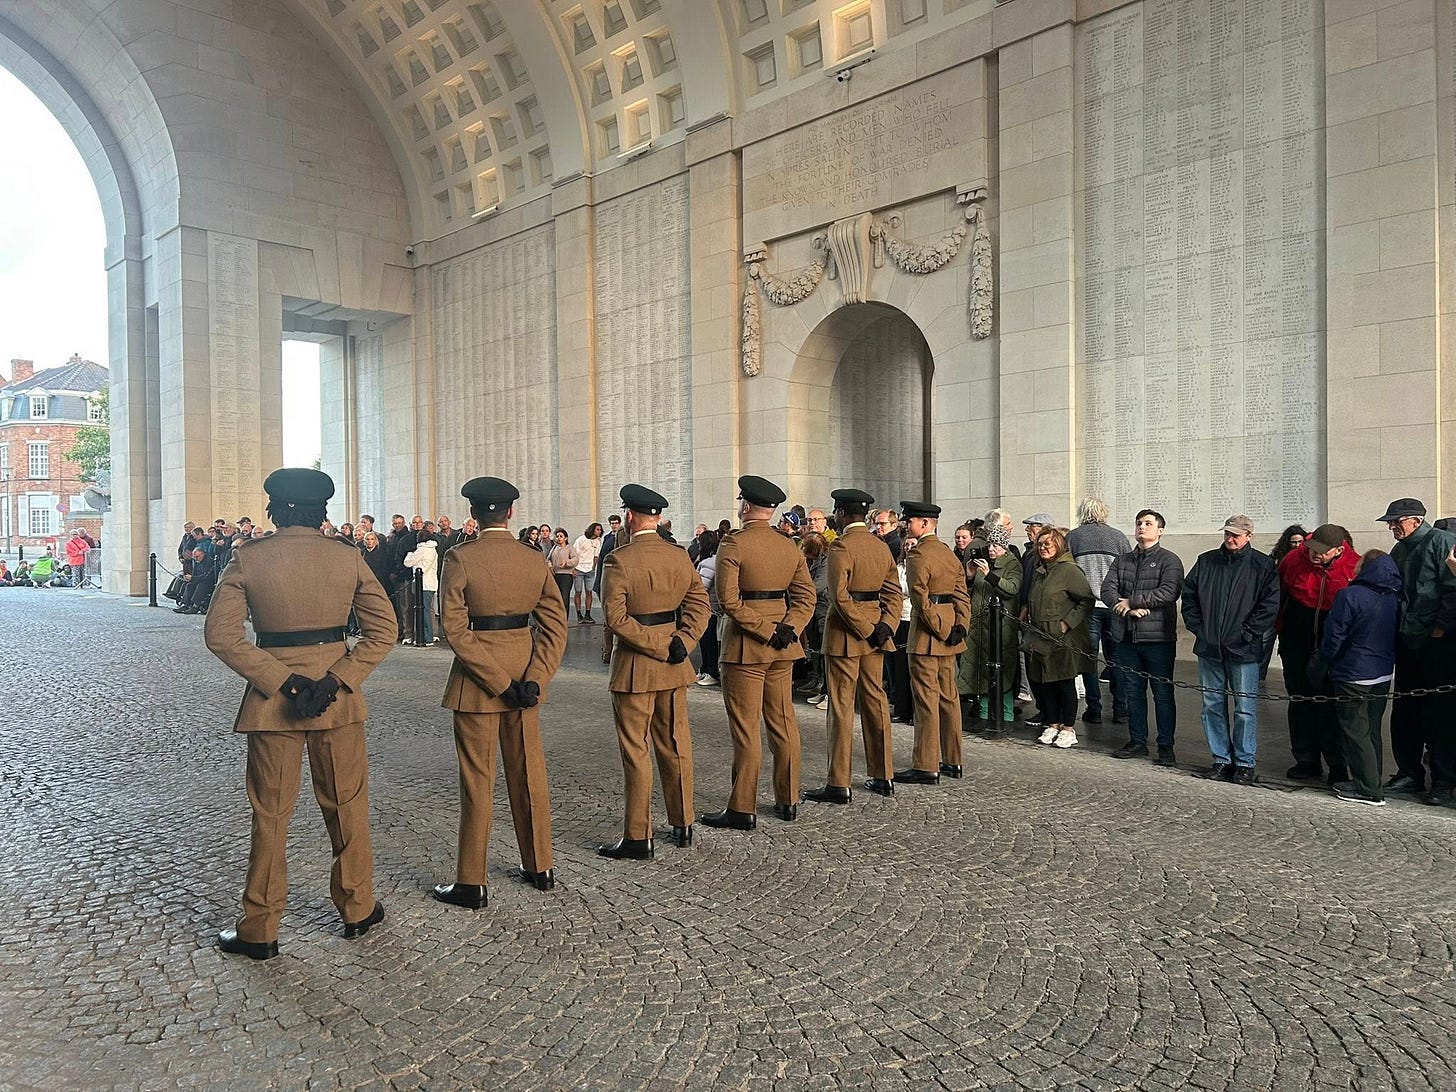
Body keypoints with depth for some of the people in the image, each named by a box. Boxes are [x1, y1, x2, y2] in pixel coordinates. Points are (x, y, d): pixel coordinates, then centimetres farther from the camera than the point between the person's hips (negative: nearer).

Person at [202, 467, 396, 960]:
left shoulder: (248, 558, -5)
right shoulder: (348, 557, -3)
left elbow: (221, 633, -11)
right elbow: (383, 630, -6)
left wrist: (282, 681, -13)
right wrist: (337, 680, -11)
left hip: (271, 698, -1)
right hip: (337, 697, 1)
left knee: (270, 814, 10)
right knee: (347, 805, 15)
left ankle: (259, 930, 21)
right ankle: (358, 909, 28)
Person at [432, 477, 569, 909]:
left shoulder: (460, 557, -12)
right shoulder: (534, 559, 1)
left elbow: (455, 629, -18)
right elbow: (555, 625, -3)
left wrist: (501, 682, -17)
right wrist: (533, 679, -9)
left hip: (476, 678, -4)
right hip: (525, 671, 4)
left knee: (477, 780, 5)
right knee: (529, 773, 16)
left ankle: (472, 883, 15)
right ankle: (540, 867, 28)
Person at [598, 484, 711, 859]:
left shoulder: (618, 560, -14)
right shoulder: (680, 556, 4)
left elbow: (616, 618, -21)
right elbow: (699, 604, 1)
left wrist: (659, 647, -17)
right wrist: (679, 643, -6)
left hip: (634, 667, -6)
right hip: (674, 670, 6)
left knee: (635, 751, 2)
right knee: (676, 746, 16)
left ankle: (638, 838, 8)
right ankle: (683, 825, 26)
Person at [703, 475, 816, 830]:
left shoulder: (733, 544, -11)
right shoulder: (790, 546, 8)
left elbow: (728, 599, -19)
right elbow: (806, 596, 4)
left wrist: (764, 631, -15)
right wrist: (788, 628, -7)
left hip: (744, 645, -6)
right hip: (782, 648, 6)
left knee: (745, 729, -1)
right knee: (783, 722, 13)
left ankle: (742, 810, 5)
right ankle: (788, 801, 22)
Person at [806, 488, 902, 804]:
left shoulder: (841, 546, -14)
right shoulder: (881, 546, 10)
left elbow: (840, 597, -22)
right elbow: (893, 592, 7)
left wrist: (866, 630, -16)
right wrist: (885, 626, -4)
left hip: (845, 633, -7)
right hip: (875, 630, 7)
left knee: (841, 706, -2)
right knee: (875, 700, 13)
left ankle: (839, 784, 2)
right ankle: (883, 776, 20)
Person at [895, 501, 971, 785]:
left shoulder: (918, 554, -13)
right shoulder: (949, 552, 14)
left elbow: (920, 599, -20)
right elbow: (962, 594, 10)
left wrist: (939, 628, -14)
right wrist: (960, 626, 2)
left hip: (927, 633, -9)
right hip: (949, 636, 9)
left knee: (926, 698, -5)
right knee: (948, 696, 14)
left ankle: (926, 767, -2)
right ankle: (952, 761, 22)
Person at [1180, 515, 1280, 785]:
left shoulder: (1262, 565, -1)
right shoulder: (1206, 562, 9)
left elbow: (1270, 603, -7)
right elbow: (1188, 595, 13)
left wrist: (1247, 632, -11)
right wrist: (1198, 628, 4)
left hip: (1243, 650, -4)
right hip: (1209, 648, 4)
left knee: (1245, 708, 0)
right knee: (1213, 705, 9)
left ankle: (1244, 763, 12)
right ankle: (1221, 759, 20)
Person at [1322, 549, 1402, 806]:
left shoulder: (1349, 595, -17)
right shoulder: (1394, 598, 4)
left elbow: (1334, 636, -15)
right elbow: (1397, 634, 12)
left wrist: (1326, 660, 1)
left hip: (1353, 675, -7)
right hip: (1384, 674, 7)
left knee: (1355, 731, 1)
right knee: (1371, 730, 17)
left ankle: (1369, 789, 2)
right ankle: (1371, 782, 26)